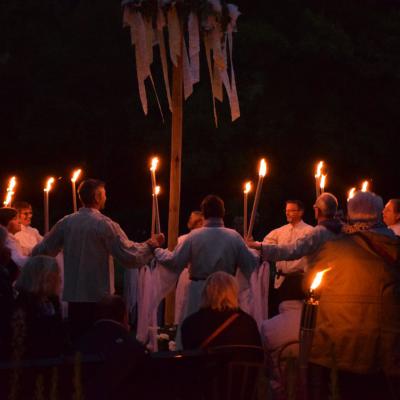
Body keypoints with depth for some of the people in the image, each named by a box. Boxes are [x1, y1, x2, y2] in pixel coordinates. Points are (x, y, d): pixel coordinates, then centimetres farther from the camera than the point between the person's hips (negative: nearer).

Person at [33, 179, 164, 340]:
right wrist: (150, 245, 3)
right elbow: (130, 257, -13)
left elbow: (40, 252, 7)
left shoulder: (65, 223, 1)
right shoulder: (105, 224, -11)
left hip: (73, 296, 4)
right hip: (99, 297, -4)